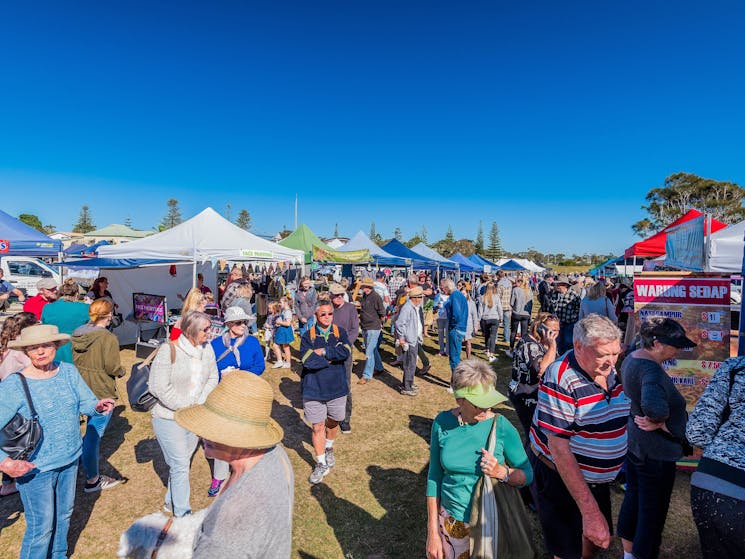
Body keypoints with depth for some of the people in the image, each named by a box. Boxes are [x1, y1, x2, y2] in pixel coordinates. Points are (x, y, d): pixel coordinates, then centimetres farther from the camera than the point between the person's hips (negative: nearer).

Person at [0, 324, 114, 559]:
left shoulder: (69, 371, -7)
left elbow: (86, 403, -5)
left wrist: (98, 406, -28)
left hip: (70, 459, 5)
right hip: (34, 468, -4)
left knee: (64, 515, 24)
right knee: (41, 527, 7)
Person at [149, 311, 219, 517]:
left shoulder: (207, 349, -2)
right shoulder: (169, 350, -18)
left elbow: (212, 378, 5)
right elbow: (160, 387, -19)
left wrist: (200, 403, -8)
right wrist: (186, 407, -17)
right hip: (169, 419, -5)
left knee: (182, 462, 19)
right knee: (180, 466, 1)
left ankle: (171, 502, 40)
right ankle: (182, 514, 17)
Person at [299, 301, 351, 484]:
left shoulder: (340, 332, 0)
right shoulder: (308, 335, -5)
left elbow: (346, 352, -19)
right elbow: (307, 361, -19)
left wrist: (323, 351, -18)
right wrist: (333, 358, -16)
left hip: (336, 386, 2)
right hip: (314, 388, -2)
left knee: (333, 422, 20)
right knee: (318, 426, 4)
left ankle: (329, 449, 49)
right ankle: (321, 464, 23)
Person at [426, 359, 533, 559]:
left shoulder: (501, 426, -17)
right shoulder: (442, 423, -13)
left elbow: (527, 474, -5)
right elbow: (434, 477, -4)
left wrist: (501, 472, -26)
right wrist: (433, 532, -1)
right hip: (450, 522, 1)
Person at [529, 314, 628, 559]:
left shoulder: (610, 371, -4)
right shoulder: (560, 379, -28)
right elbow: (559, 448, -28)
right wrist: (590, 510, -28)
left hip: (597, 479, 7)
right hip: (560, 478, -7)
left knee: (596, 539, 25)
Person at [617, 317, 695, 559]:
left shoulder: (631, 358, 0)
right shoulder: (651, 370, -30)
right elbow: (654, 406, -49)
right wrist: (659, 421, -28)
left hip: (632, 441, 10)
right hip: (655, 452, -10)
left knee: (633, 498, 25)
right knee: (652, 512, 10)